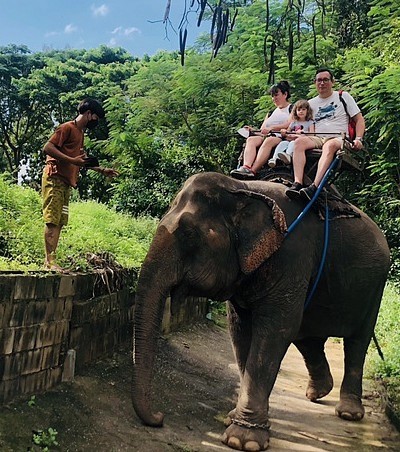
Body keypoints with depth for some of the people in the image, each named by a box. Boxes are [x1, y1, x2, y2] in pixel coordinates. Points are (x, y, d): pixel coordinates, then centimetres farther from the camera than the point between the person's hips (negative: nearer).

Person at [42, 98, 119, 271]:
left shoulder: (80, 132, 23)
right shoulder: (67, 127, -5)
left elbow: (82, 159, 34)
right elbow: (47, 147, -16)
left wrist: (102, 170, 30)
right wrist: (72, 160, -21)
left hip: (65, 182, 9)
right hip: (55, 179, -9)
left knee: (60, 222, 3)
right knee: (52, 220, -12)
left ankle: (50, 261, 3)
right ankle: (50, 261, -13)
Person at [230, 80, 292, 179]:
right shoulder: (271, 112, 33)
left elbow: (289, 125, -6)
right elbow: (262, 129, 22)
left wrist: (271, 128, -17)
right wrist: (252, 130, 0)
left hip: (282, 137, -6)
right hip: (267, 137, 6)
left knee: (269, 141, -38)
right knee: (251, 139, -25)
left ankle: (253, 171, -53)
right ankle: (246, 167, -50)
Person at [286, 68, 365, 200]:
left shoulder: (343, 96, 15)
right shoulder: (311, 103, 22)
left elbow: (359, 119, 11)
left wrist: (358, 139, -7)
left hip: (338, 138, -3)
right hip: (317, 139, 3)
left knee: (329, 145, -40)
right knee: (299, 142, -30)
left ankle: (314, 187, -54)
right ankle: (297, 183, -45)